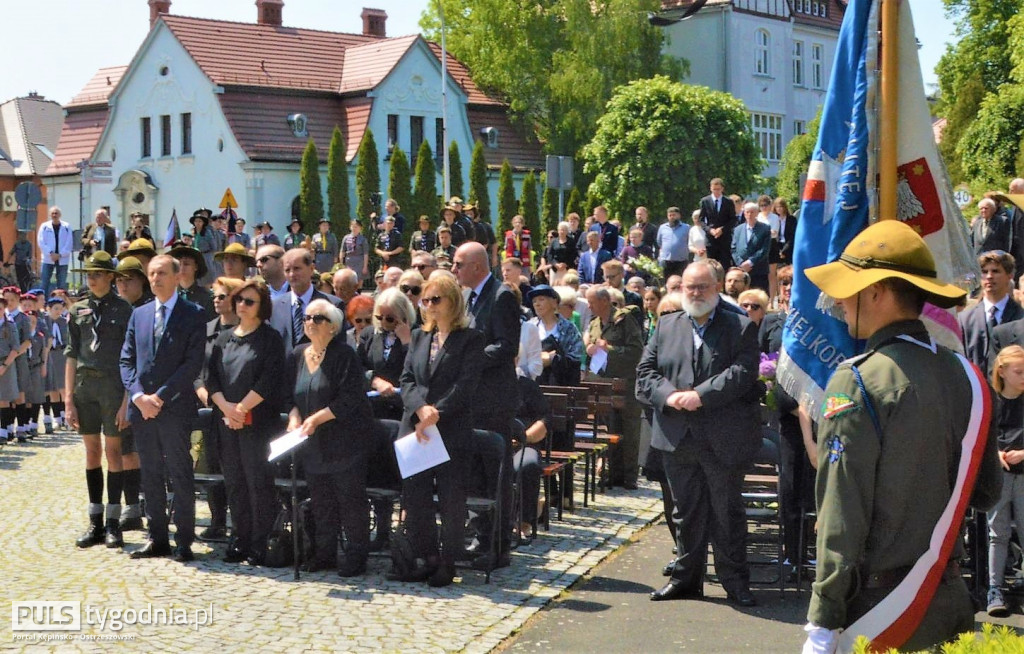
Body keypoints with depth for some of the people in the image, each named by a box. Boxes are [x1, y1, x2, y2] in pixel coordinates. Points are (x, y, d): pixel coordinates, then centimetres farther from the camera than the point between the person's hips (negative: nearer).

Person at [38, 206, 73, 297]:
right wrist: (50, 253, -13)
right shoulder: (44, 226, 4)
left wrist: (60, 255, -11)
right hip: (48, 259, 0)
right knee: (45, 283, -3)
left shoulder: (66, 227, 2)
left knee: (62, 284, 4)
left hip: (62, 259, 0)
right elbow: (41, 242, -2)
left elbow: (69, 244, -1)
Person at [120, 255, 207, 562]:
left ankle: (184, 541, 4)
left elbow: (193, 362, -9)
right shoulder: (139, 314, 14)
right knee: (151, 476, 10)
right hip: (142, 408, 5)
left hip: (175, 408, -5)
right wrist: (138, 396, -6)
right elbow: (126, 360, 11)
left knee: (180, 476, -2)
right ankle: (157, 539, 17)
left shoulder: (193, 314, -2)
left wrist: (160, 396, -14)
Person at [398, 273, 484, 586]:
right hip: (415, 428, 5)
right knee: (413, 496, 6)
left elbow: (465, 385, -12)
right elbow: (407, 378, 6)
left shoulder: (471, 339, -3)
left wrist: (434, 417, -17)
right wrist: (421, 408, -13)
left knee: (451, 499, 0)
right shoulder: (419, 336, 14)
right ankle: (428, 557, 19)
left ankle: (448, 562, 12)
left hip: (453, 431, -5)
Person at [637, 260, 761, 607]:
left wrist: (701, 395, -20)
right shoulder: (666, 326, 11)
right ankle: (686, 577, 22)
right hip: (677, 438, 3)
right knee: (686, 511, 12)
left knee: (727, 512, 4)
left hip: (724, 440, -3)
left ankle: (735, 581, 14)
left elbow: (743, 372, -13)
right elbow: (645, 373, 6)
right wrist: (669, 395, -13)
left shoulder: (740, 328, 0)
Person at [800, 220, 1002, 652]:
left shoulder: (856, 382, -15)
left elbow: (843, 514, -17)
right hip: (951, 600, 6)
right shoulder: (966, 375, 3)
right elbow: (985, 494, 11)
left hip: (880, 611, -6)